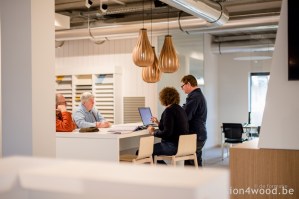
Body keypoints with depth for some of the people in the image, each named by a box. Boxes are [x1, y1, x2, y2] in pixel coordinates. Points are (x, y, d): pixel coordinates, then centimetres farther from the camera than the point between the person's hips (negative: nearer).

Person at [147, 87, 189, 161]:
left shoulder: (169, 110, -15)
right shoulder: (180, 109, 13)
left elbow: (167, 132, -21)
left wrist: (153, 132, -7)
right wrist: (158, 123, 32)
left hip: (173, 146, -10)